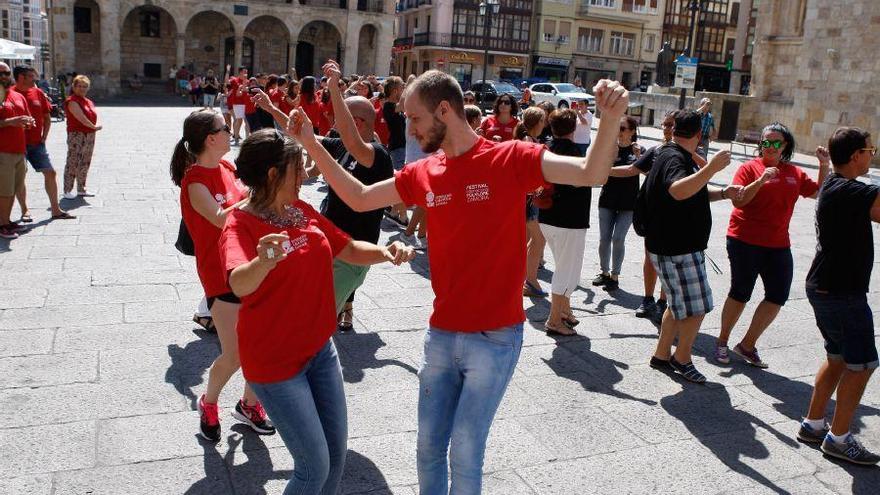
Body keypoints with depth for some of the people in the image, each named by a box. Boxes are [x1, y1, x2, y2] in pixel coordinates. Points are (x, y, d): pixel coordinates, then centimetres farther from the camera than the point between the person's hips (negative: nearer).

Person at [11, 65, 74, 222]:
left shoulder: (38, 92, 6)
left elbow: (47, 117, 13)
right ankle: (25, 211, 16)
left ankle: (56, 210, 10)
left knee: (50, 173, 3)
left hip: (37, 143, 5)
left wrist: (43, 137, 5)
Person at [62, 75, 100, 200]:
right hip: (77, 135, -8)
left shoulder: (89, 102, 18)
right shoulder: (72, 101, -8)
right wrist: (94, 127, -9)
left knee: (85, 164, 13)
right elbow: (81, 117, -17)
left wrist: (95, 127, -6)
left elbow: (94, 117, 13)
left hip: (90, 136, 8)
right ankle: (67, 191, -3)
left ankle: (81, 189, 22)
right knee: (73, 163, -7)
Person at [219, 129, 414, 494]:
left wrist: (385, 252, -9)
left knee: (337, 454, 14)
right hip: (275, 361, -7)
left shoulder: (303, 211, 2)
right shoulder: (240, 224, -19)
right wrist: (263, 262, -62)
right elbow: (240, 285, -40)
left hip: (320, 350, 7)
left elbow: (349, 250, 11)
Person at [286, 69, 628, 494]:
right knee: (428, 447, 16)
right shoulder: (422, 174, 3)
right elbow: (358, 198, 13)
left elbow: (590, 173, -20)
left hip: (495, 338, -5)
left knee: (464, 453, 2)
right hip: (442, 334, 5)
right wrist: (311, 143, 9)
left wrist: (610, 119, -38)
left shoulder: (510, 160, -11)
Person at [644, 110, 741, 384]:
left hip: (681, 246, 11)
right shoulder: (673, 158, -19)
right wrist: (712, 168, -44)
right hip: (676, 249, -11)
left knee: (681, 304, 20)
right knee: (696, 308, -1)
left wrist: (722, 193, 10)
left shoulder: (681, 157, 16)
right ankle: (682, 359, 18)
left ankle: (662, 355, 30)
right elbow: (678, 190, -40)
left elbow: (697, 192, 27)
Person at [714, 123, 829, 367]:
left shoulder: (795, 173, 11)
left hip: (778, 244, 5)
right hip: (745, 241, -5)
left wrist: (824, 167, 6)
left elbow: (818, 192, 18)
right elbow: (737, 200, -14)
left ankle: (748, 344, 17)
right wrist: (761, 180, -25)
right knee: (740, 293, 4)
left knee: (778, 296, 3)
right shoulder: (750, 167, -5)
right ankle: (722, 341, 22)